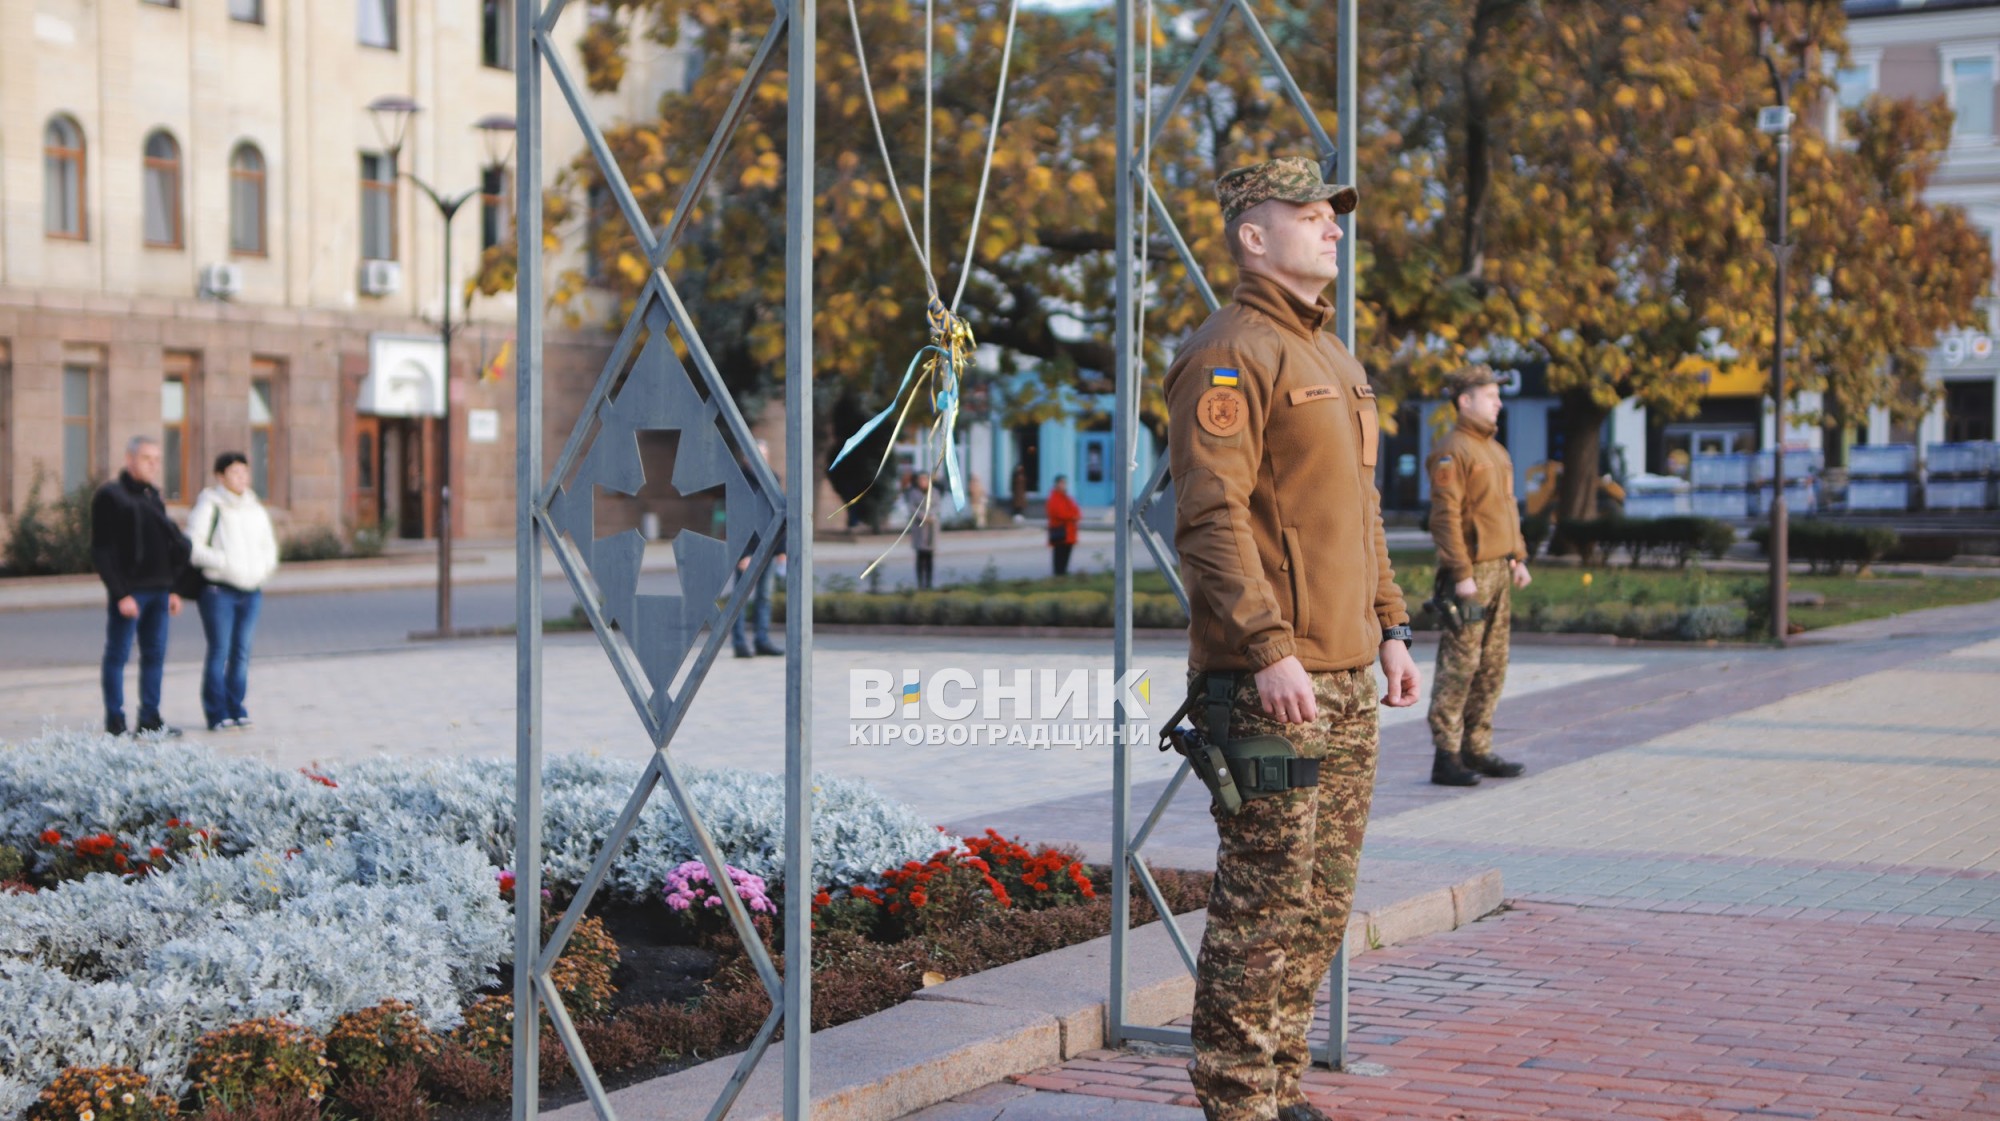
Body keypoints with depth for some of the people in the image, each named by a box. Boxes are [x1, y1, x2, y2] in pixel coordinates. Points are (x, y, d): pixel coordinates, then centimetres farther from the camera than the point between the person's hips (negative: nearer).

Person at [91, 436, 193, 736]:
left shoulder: (153, 496, 16)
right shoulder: (110, 496, -7)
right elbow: (101, 551, -12)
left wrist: (172, 588, 15)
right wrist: (120, 593, -17)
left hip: (157, 590, 7)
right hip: (128, 590, -7)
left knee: (155, 655, 9)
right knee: (117, 655, -2)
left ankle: (150, 718, 16)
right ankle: (115, 722, 2)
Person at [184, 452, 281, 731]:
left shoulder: (255, 509, 15)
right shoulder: (210, 506, -4)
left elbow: (268, 546, 23)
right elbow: (193, 546, -9)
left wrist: (264, 568, 4)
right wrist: (223, 563, -18)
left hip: (251, 590, 6)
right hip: (218, 590, -5)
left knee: (241, 652, 6)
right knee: (219, 651, -7)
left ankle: (235, 709, 13)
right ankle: (216, 714, -3)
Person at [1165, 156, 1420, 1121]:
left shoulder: (1333, 358, 20)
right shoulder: (1230, 355, -11)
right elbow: (1210, 518, -19)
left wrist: (1389, 626, 19)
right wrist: (1270, 649, -25)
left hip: (1346, 679, 9)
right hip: (1272, 683, -9)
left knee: (1323, 902, 13)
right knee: (1265, 902, -6)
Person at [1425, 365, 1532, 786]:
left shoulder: (1495, 450, 19)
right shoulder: (1452, 451, -11)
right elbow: (1446, 516, -17)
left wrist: (1519, 557, 17)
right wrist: (1461, 573, -21)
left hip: (1499, 570, 9)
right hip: (1472, 573, -9)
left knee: (1492, 667, 11)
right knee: (1459, 664, -7)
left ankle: (1477, 750, 18)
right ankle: (1446, 757, -5)